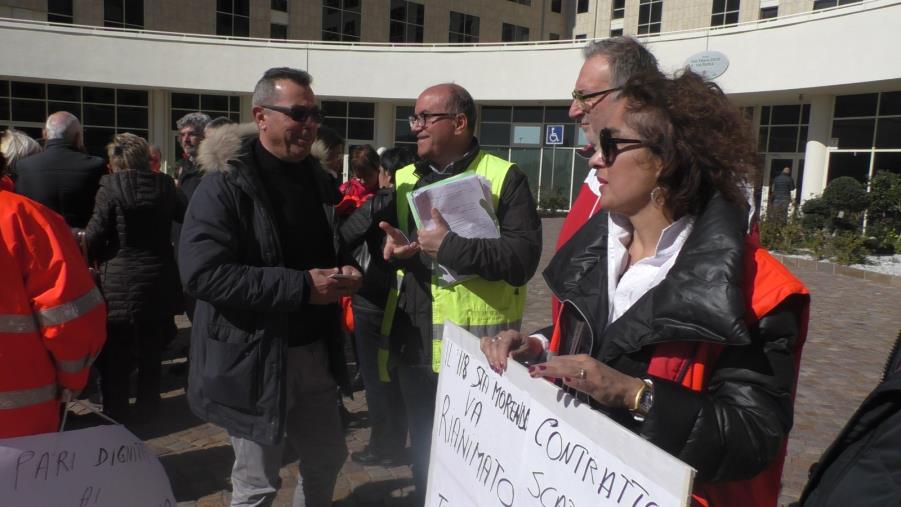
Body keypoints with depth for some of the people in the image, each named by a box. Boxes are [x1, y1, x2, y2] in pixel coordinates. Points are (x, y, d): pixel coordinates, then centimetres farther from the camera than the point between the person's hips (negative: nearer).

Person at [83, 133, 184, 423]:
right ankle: (147, 406, 25)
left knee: (115, 353, 10)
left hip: (119, 282, -3)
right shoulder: (164, 185, -1)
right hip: (158, 280, 4)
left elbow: (94, 236, -11)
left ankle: (115, 413, 18)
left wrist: (92, 257, 9)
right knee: (151, 348, 15)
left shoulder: (110, 187, -11)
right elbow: (184, 216, 16)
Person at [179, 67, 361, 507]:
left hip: (315, 350, 7)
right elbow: (201, 273, -25)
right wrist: (300, 286, -26)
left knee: (327, 459, 20)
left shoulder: (318, 180, 9)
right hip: (253, 358, -6)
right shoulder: (225, 184, -15)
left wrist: (344, 273, -2)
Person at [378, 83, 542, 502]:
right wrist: (393, 248, -8)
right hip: (415, 346, 6)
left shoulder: (504, 178, -7)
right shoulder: (403, 179, 12)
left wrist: (448, 246, -22)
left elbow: (523, 258, -18)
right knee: (424, 458, 21)